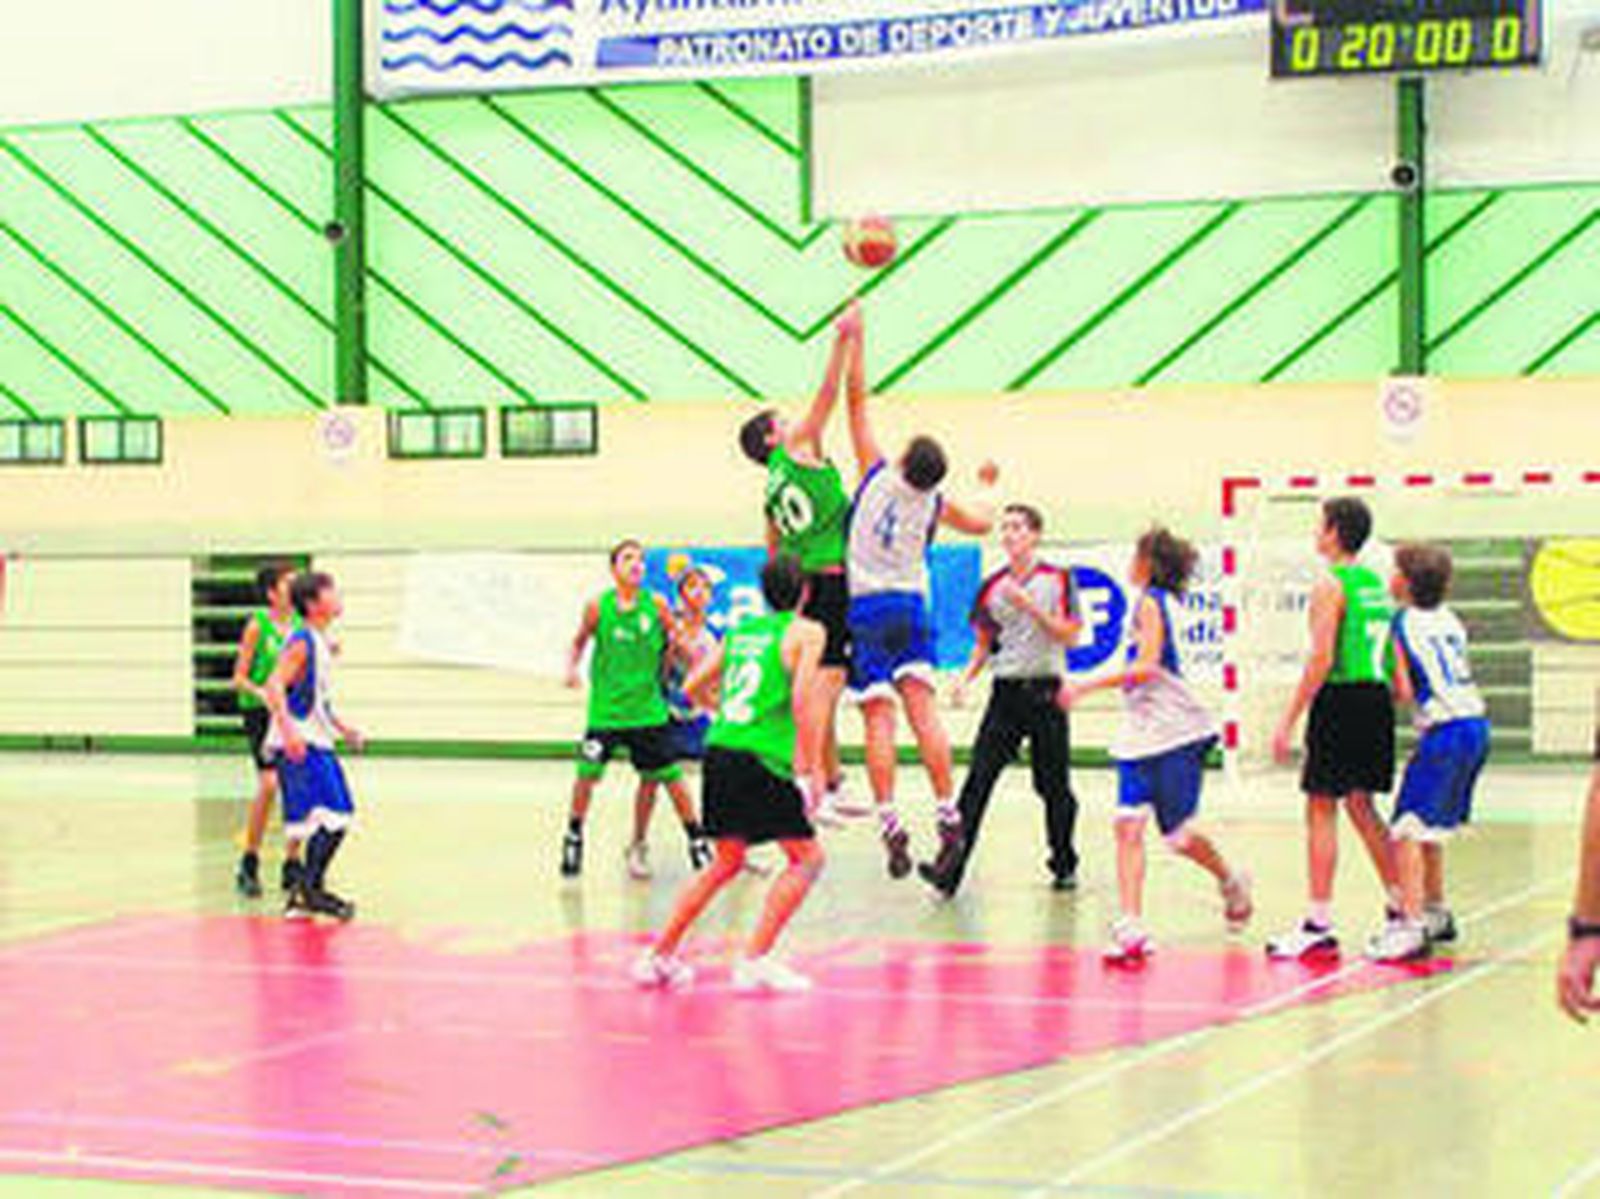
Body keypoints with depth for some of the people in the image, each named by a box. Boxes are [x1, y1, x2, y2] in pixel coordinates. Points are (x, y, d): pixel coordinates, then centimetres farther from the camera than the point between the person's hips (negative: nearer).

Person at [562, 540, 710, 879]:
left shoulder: (656, 604, -5)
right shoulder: (597, 606, -6)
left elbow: (677, 642, 7)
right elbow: (580, 641, 9)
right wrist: (572, 668, -7)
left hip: (647, 708, 0)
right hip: (605, 708, 0)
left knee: (671, 777, 3)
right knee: (587, 773, -6)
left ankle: (696, 839, 19)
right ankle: (574, 837, 15)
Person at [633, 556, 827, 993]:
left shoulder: (740, 630, 18)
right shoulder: (807, 632, 1)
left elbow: (692, 686, 23)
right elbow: (802, 698, -13)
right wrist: (811, 767, -8)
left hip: (719, 748, 7)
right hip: (759, 757, -7)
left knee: (727, 860, 22)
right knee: (807, 857, 5)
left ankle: (660, 955, 23)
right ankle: (755, 960, -6)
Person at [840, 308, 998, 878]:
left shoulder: (877, 475, -5)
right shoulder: (937, 504, 2)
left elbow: (857, 401, -2)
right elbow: (983, 523, 20)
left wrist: (856, 341, 4)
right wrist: (988, 485, 38)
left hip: (867, 608, -2)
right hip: (912, 606, 2)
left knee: (879, 716, -8)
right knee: (922, 708, -5)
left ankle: (890, 823, -16)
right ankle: (948, 816, -14)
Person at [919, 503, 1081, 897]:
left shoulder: (1058, 580, -1)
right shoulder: (992, 587, 8)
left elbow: (1069, 635, -8)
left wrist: (1029, 605, -16)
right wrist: (967, 675, -1)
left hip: (1045, 691, -2)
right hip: (1006, 691, 2)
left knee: (1053, 784, 7)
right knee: (978, 780, -9)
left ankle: (1064, 865, 25)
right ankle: (950, 869, -16)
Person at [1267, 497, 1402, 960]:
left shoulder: (1331, 585, -11)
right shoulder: (1376, 584, 14)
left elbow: (1321, 660, -17)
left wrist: (1289, 719, -15)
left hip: (1341, 698, -8)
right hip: (1377, 699, 8)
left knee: (1321, 809, -3)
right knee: (1360, 805, 18)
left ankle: (1319, 925, -4)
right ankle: (1401, 908, 21)